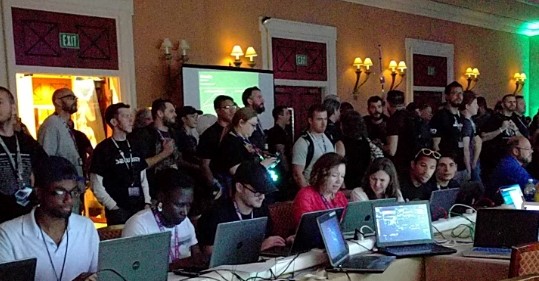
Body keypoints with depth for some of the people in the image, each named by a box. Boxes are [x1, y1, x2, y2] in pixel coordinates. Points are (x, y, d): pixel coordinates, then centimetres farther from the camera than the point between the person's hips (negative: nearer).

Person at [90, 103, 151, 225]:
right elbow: (97, 187, -9)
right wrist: (115, 208, -13)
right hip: (119, 211, -5)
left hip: (141, 209, 5)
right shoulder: (102, 149, -6)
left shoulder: (135, 147, 12)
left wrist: (147, 202, 3)